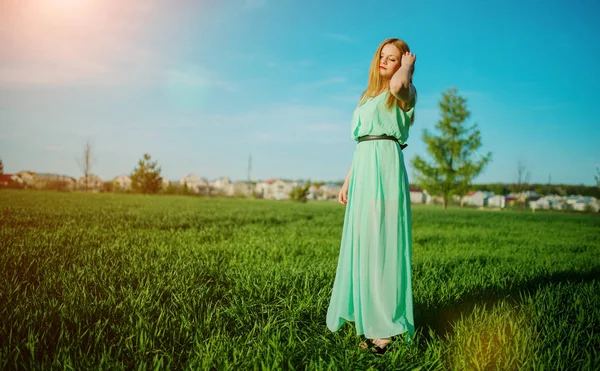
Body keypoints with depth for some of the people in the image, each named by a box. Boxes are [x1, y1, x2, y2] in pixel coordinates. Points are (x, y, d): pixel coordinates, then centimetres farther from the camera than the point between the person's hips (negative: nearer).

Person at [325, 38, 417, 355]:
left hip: (385, 167, -7)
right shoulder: (367, 98, 24)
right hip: (363, 169, 8)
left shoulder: (404, 94, 4)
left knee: (381, 240, -9)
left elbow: (397, 84, -24)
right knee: (361, 241, 7)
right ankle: (366, 311, 17)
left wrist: (409, 64, -2)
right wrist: (347, 180, 17)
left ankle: (385, 326, -2)